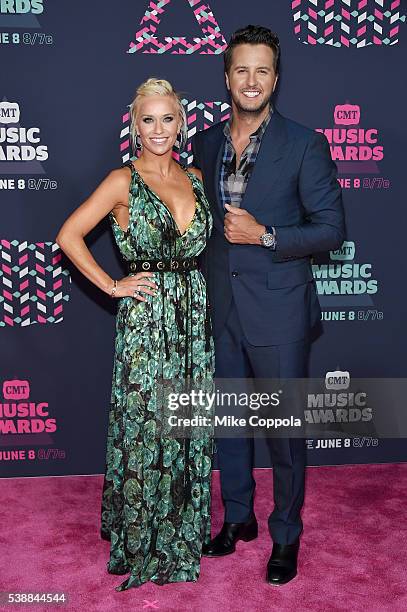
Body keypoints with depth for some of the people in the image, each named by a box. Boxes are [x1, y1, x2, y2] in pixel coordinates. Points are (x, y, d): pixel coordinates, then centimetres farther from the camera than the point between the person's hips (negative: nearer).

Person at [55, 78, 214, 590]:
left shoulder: (195, 177, 9)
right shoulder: (123, 180, -6)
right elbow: (69, 236, -6)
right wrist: (112, 286, -8)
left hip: (194, 316, 5)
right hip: (145, 317, -5)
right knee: (145, 427, 4)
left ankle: (183, 530, 33)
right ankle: (142, 542, 25)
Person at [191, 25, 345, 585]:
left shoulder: (305, 145, -7)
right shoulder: (206, 143, 7)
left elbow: (332, 228, -8)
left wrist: (264, 235, -19)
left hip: (278, 312, -4)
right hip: (221, 308, 5)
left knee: (285, 428, 7)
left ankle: (286, 535, 29)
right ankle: (238, 518, 38)